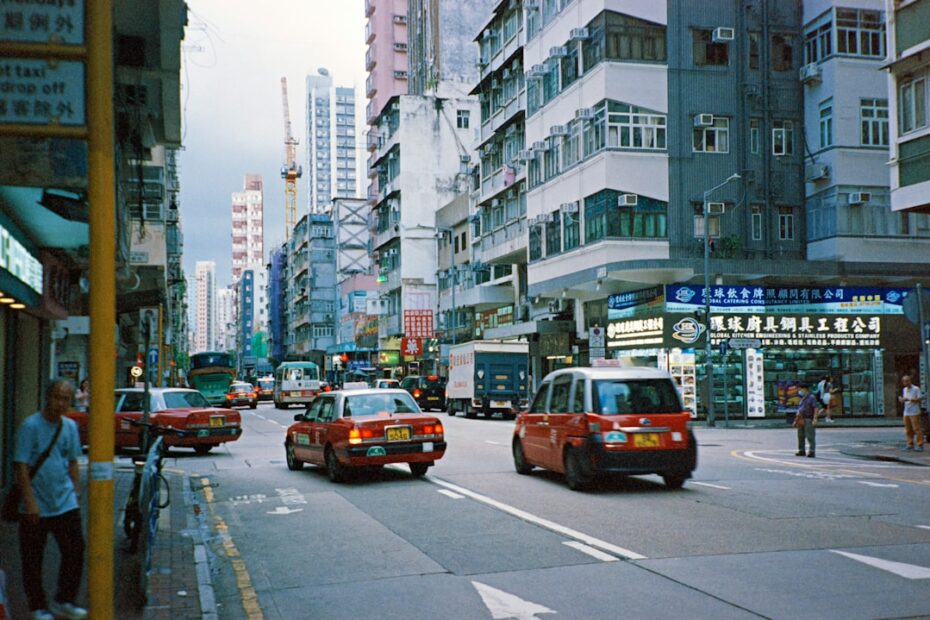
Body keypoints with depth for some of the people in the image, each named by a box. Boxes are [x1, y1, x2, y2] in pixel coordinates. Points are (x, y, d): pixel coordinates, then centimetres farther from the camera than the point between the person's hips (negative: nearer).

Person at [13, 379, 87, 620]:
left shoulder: (70, 426, 7)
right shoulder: (31, 426, -11)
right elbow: (20, 466, -14)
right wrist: (30, 502, -19)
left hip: (66, 505, 5)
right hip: (36, 508, -5)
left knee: (75, 551, 4)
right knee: (33, 561, 6)